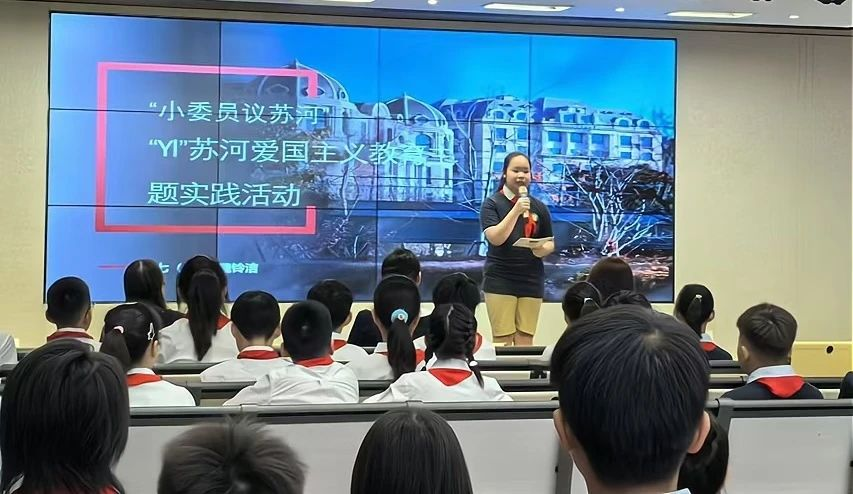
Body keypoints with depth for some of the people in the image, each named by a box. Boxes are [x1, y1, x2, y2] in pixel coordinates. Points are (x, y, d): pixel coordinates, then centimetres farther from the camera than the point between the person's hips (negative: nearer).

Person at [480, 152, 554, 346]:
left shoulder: (539, 207, 10)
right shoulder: (492, 204, 0)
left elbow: (550, 243, 16)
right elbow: (495, 238, -13)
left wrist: (543, 250, -8)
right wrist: (516, 210, -18)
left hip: (531, 279, 3)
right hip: (500, 279, -3)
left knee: (526, 340, 3)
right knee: (503, 340, -6)